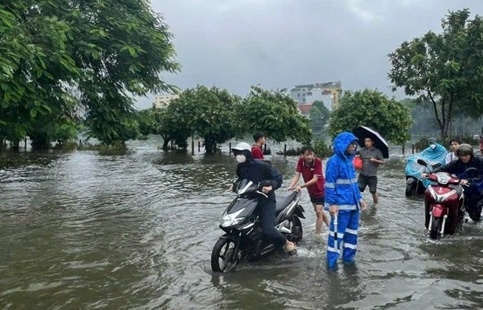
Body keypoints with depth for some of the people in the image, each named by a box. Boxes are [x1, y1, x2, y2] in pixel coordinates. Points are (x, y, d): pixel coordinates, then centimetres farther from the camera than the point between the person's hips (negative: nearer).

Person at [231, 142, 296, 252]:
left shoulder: (261, 165, -16)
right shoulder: (240, 167, 5)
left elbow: (278, 177, -13)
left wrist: (271, 186, -31)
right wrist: (235, 185, 7)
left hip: (266, 200, -7)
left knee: (268, 230, -20)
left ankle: (286, 243, 8)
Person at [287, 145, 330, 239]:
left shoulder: (318, 161, -26)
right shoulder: (301, 161, -14)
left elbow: (315, 179, -29)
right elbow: (297, 175, -16)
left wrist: (301, 186, -37)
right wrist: (291, 186, -32)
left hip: (320, 190, -6)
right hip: (311, 190, 6)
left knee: (318, 211, -11)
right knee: (320, 211, 19)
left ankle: (317, 236, -4)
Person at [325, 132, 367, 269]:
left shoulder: (349, 160, 12)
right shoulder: (334, 161, -13)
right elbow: (329, 184, -15)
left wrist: (359, 198, 18)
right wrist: (332, 204, -19)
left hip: (353, 203, 8)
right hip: (341, 205, -8)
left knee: (352, 231, 16)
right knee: (337, 232, -1)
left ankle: (348, 256, 29)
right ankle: (331, 261, 9)